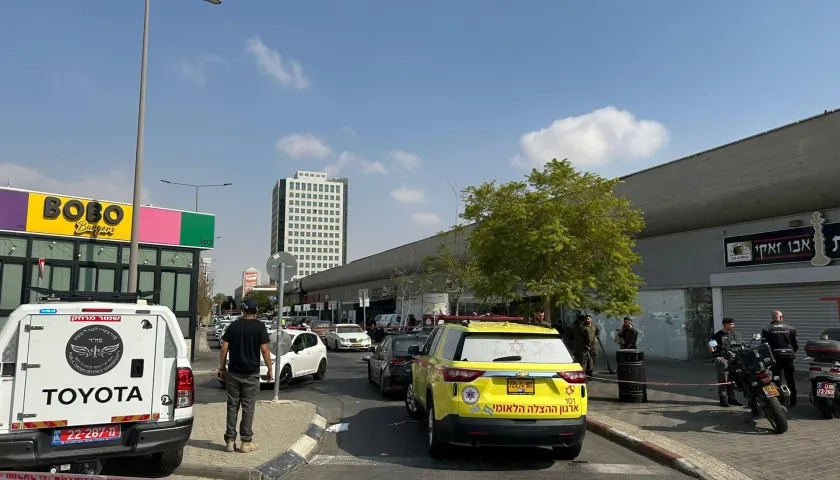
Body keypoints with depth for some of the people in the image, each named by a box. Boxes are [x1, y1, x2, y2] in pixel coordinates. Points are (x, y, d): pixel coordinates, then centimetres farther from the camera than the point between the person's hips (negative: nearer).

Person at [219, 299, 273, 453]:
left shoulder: (233, 326, 4)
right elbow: (264, 350, -10)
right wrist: (270, 369, -2)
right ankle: (246, 442, 6)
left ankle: (230, 440, 11)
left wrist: (222, 368, 10)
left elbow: (224, 349, 1)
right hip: (251, 374, -3)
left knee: (232, 406, 9)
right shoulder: (259, 327, -6)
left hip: (233, 372, 3)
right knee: (248, 407, 3)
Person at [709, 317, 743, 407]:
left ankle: (731, 398, 21)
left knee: (732, 380, 12)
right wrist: (715, 355, -17)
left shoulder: (732, 334, 13)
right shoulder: (719, 335, -9)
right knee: (723, 380, -5)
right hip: (722, 359, -7)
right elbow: (710, 345, -13)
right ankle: (723, 399, 0)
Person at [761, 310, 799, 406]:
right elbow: (796, 345, 5)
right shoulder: (790, 329, 4)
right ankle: (793, 401, 19)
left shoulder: (767, 329, -4)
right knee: (790, 380, 13)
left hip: (775, 357, -2)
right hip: (788, 357, 2)